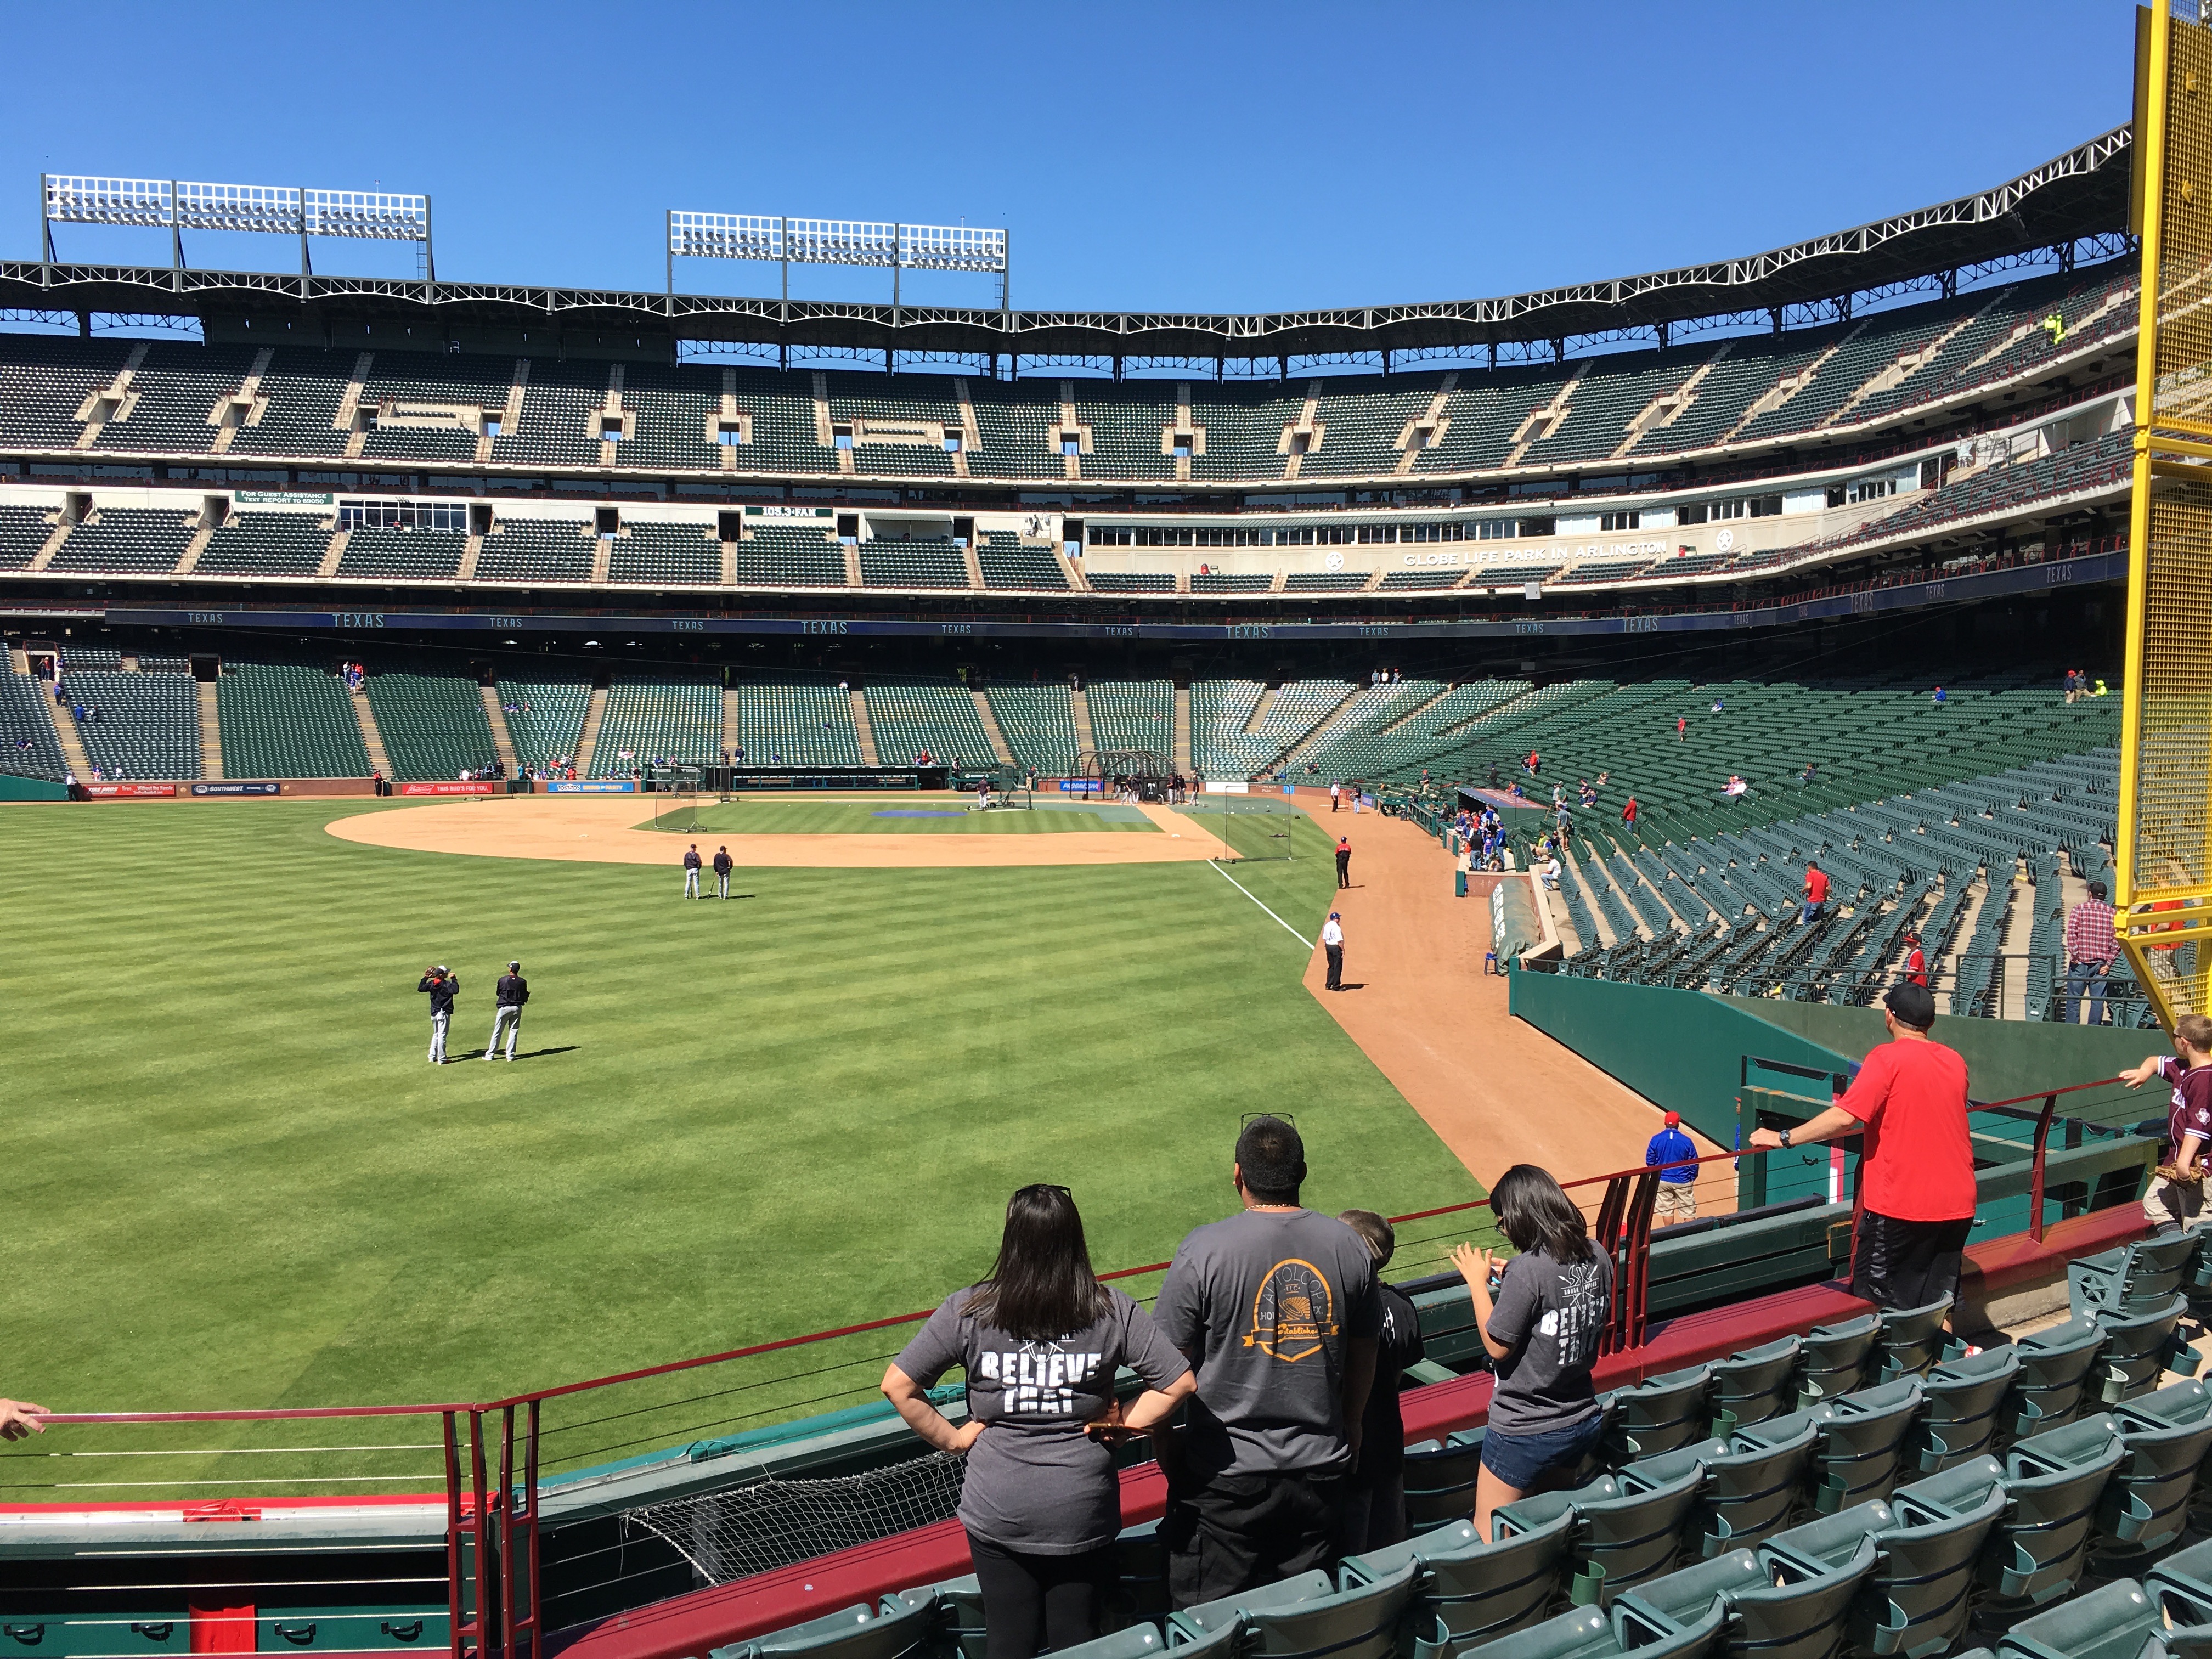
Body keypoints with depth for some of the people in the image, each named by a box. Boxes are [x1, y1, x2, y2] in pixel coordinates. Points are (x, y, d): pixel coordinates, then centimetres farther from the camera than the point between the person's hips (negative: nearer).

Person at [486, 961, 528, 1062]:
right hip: (517, 1008, 2)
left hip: (504, 1007, -2)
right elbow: (524, 997, 0)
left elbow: (498, 993, 5)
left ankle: (490, 1054, 12)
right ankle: (510, 1055, 7)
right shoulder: (522, 982, -5)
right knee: (514, 1031, 8)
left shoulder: (503, 980, -9)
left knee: (497, 1031, 6)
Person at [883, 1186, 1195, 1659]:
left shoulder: (967, 1310, -11)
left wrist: (951, 1438, 0)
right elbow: (1181, 1381, -7)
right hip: (1083, 1514, 1)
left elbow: (897, 1386, -8)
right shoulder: (1112, 1311, -10)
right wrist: (1125, 1425, 1)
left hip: (997, 1513, 0)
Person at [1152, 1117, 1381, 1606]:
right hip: (1321, 1468, 4)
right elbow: (1365, 1354, 10)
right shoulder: (1349, 1246, -3)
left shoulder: (1203, 1252, -15)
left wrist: (1165, 1448, 6)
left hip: (1225, 1474, -4)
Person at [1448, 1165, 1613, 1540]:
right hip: (1584, 1420, 8)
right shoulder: (1598, 1257, -3)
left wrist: (1477, 1281, -8)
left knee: (1487, 1539, 6)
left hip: (1525, 1432, -7)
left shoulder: (1528, 1269, -25)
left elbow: (1498, 1347, -17)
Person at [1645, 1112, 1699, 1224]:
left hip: (1662, 1181, 2)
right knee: (1689, 1212, 10)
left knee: (1666, 1210, 15)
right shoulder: (1686, 1141, -14)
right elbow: (1694, 1163, -7)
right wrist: (1692, 1178, 9)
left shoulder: (1656, 1139, -10)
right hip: (1683, 1182, -2)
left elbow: (1650, 1161, -4)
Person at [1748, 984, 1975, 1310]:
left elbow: (1845, 1117, -21)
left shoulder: (1888, 1057, -13)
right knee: (1939, 1306, 14)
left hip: (1901, 1204, -6)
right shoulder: (1955, 1061, 7)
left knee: (1877, 1307, 3)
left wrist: (1784, 1137, -13)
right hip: (1957, 1205, 7)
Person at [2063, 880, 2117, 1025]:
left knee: (2074, 999, 3)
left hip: (2080, 962, -2)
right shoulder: (2112, 913, 5)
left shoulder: (2079, 909, -2)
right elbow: (2117, 941, 0)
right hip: (2101, 965, 2)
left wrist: (2074, 955, -9)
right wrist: (2109, 963, 2)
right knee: (2098, 1000, 6)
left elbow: (2071, 933, -13)